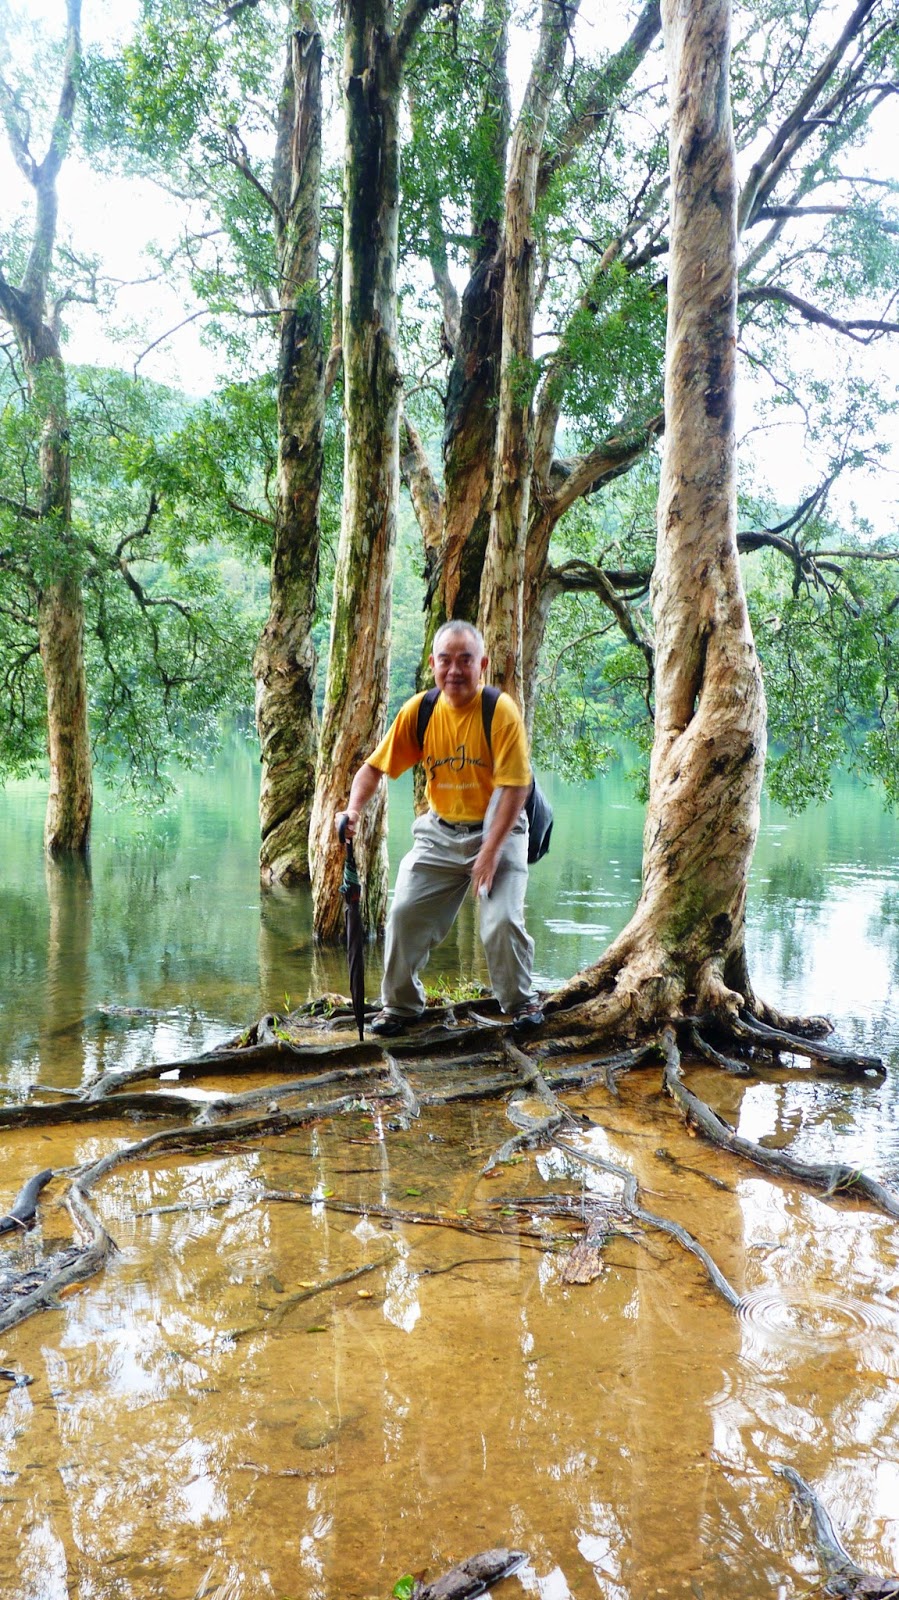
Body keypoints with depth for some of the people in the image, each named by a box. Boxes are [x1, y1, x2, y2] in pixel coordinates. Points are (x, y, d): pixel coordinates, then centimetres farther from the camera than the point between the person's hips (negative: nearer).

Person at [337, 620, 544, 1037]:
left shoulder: (501, 711, -17)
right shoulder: (418, 711, -6)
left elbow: (515, 786, -19)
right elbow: (375, 767, -2)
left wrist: (491, 850, -22)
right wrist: (354, 808, -21)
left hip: (496, 830, -3)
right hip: (440, 832, 4)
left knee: (502, 921, -14)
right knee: (405, 913, -3)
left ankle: (521, 1002, 13)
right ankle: (400, 1004, 18)